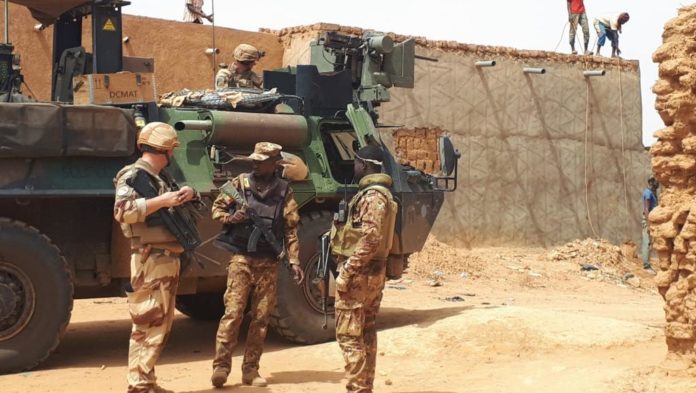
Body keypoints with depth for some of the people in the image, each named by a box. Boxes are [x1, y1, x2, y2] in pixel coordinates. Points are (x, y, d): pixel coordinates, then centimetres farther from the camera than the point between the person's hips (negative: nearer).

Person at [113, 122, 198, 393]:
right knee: (147, 325, -8)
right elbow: (123, 211, -23)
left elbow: (183, 207, 28)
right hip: (149, 261, -10)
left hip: (168, 259, 10)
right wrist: (161, 201, -23)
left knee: (162, 324, 13)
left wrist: (189, 194, 6)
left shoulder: (161, 178, 19)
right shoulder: (132, 176, -9)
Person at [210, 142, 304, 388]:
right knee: (233, 313, -8)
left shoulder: (284, 191, 4)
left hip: (268, 263, 1)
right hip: (241, 258, -1)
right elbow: (217, 208, 11)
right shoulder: (239, 184, 3)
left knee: (261, 317, 5)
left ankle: (250, 369, 14)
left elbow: (291, 230, 5)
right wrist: (231, 218, -10)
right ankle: (221, 366, -3)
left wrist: (294, 261, -2)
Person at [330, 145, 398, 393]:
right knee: (366, 334, 14)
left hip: (360, 274, -11)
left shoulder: (372, 196, -17)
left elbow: (370, 241, -24)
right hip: (374, 273, 11)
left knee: (349, 335, -7)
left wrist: (346, 273, -22)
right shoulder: (377, 193, 16)